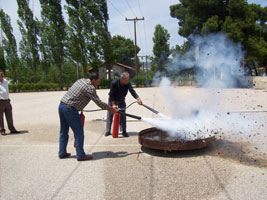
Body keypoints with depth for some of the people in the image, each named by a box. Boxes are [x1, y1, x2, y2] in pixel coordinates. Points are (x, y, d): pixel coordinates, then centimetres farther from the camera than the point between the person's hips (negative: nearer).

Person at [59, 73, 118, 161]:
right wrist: (112, 109, 0)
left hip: (61, 105, 9)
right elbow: (99, 103, -11)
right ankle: (80, 155, 8)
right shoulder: (90, 88, -11)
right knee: (79, 133, 1)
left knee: (64, 131, 18)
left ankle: (62, 153, 29)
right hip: (70, 109, -9)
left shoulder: (81, 80, 14)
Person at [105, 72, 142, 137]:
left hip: (121, 100, 2)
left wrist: (138, 98, -48)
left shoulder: (128, 84, -21)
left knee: (122, 115, -7)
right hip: (112, 100, -2)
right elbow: (111, 95, -27)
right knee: (109, 115, 3)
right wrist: (113, 104, -35)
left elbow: (132, 91, -30)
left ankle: (124, 131, -1)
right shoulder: (114, 83, -30)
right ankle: (108, 131, 14)